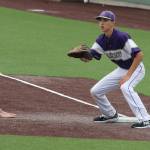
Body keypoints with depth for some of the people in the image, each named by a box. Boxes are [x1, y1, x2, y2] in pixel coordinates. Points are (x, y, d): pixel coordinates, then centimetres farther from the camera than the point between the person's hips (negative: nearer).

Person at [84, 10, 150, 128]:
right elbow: (89, 57, -9)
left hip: (135, 68, -8)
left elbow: (139, 55, -31)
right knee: (95, 91, 7)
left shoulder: (122, 37, -27)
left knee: (125, 87, -38)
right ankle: (111, 115, 31)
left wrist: (128, 75, -32)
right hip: (121, 70, 8)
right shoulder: (101, 40, -5)